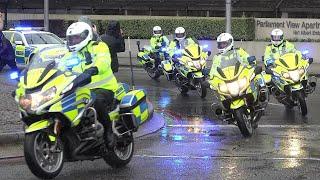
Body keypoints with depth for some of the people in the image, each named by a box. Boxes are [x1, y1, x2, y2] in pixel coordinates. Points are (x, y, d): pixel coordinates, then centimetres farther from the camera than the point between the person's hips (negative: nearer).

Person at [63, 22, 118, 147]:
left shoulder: (98, 47, -1)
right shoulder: (70, 55, 18)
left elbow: (104, 61, -23)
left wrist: (91, 70, -44)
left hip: (103, 88, -6)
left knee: (97, 101, -37)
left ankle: (108, 132, -20)